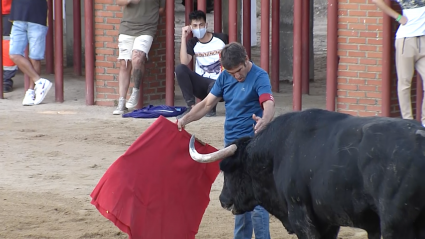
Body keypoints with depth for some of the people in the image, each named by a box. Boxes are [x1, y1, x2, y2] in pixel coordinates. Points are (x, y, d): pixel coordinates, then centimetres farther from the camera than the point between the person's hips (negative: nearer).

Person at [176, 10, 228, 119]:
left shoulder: (222, 38, 1)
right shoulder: (192, 43, 6)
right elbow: (184, 63, -11)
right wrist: (184, 37, -10)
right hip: (202, 83, 3)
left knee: (213, 86, -41)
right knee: (179, 69, -22)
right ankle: (191, 106, -24)